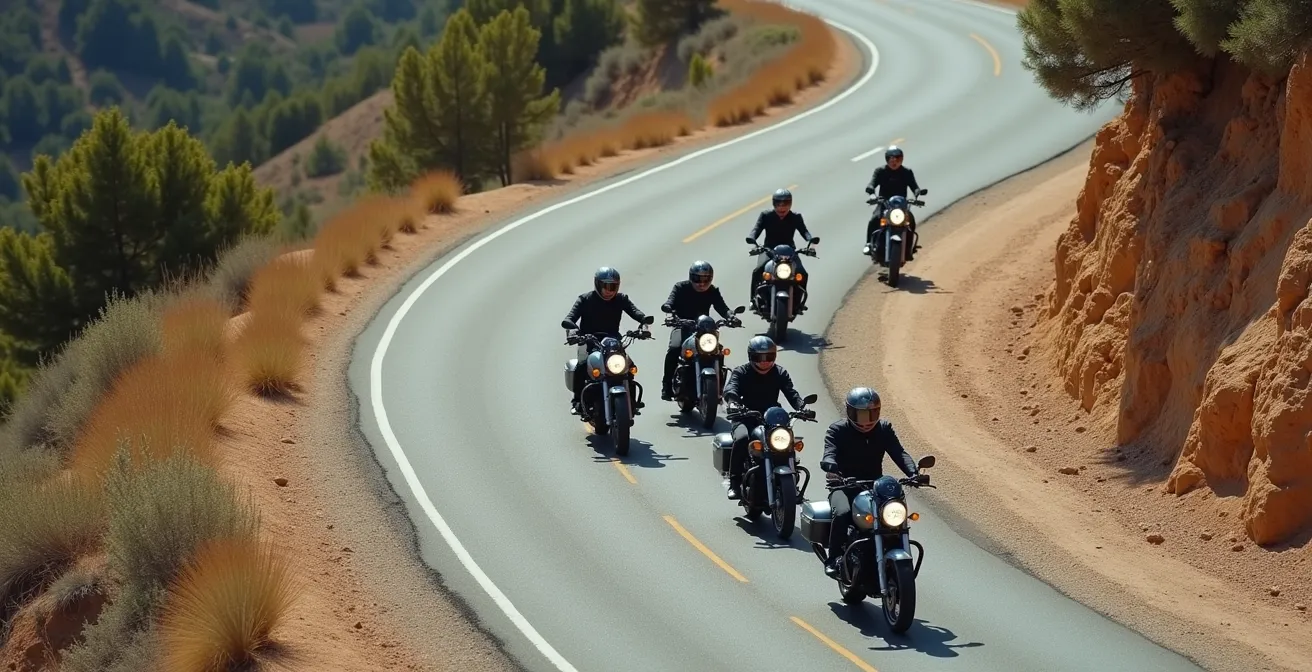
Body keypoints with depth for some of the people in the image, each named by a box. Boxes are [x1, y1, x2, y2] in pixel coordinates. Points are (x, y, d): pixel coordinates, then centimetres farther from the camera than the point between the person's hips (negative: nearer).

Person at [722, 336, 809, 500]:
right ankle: (735, 482, -24)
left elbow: (791, 393, -5)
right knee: (741, 438, -34)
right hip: (746, 418, -2)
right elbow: (730, 389, -18)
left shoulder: (779, 373, 10)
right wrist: (734, 404, -42)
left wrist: (801, 407, -27)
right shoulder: (741, 372, 1)